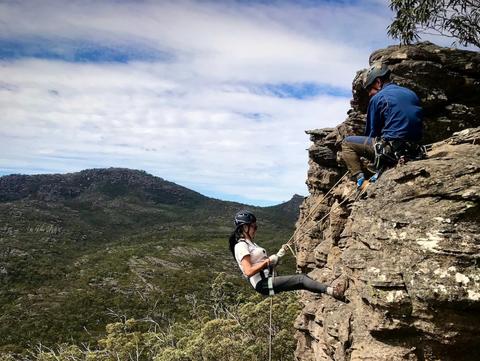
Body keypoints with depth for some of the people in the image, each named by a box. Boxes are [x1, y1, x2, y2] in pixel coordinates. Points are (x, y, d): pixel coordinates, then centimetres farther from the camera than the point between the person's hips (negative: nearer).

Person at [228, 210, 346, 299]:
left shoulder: (250, 243, 21)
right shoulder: (241, 246, -11)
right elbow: (249, 272, -21)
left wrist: (277, 257, 5)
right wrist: (268, 261, -17)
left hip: (268, 280, 9)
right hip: (263, 284, -9)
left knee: (302, 277, -2)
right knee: (301, 279, -15)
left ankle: (330, 291, -8)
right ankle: (331, 291, -17)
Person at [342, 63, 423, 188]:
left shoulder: (377, 98, -5)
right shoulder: (412, 94, 16)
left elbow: (372, 132, 1)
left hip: (392, 150, -7)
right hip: (413, 151, 7)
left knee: (347, 143, 6)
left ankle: (360, 179, -6)